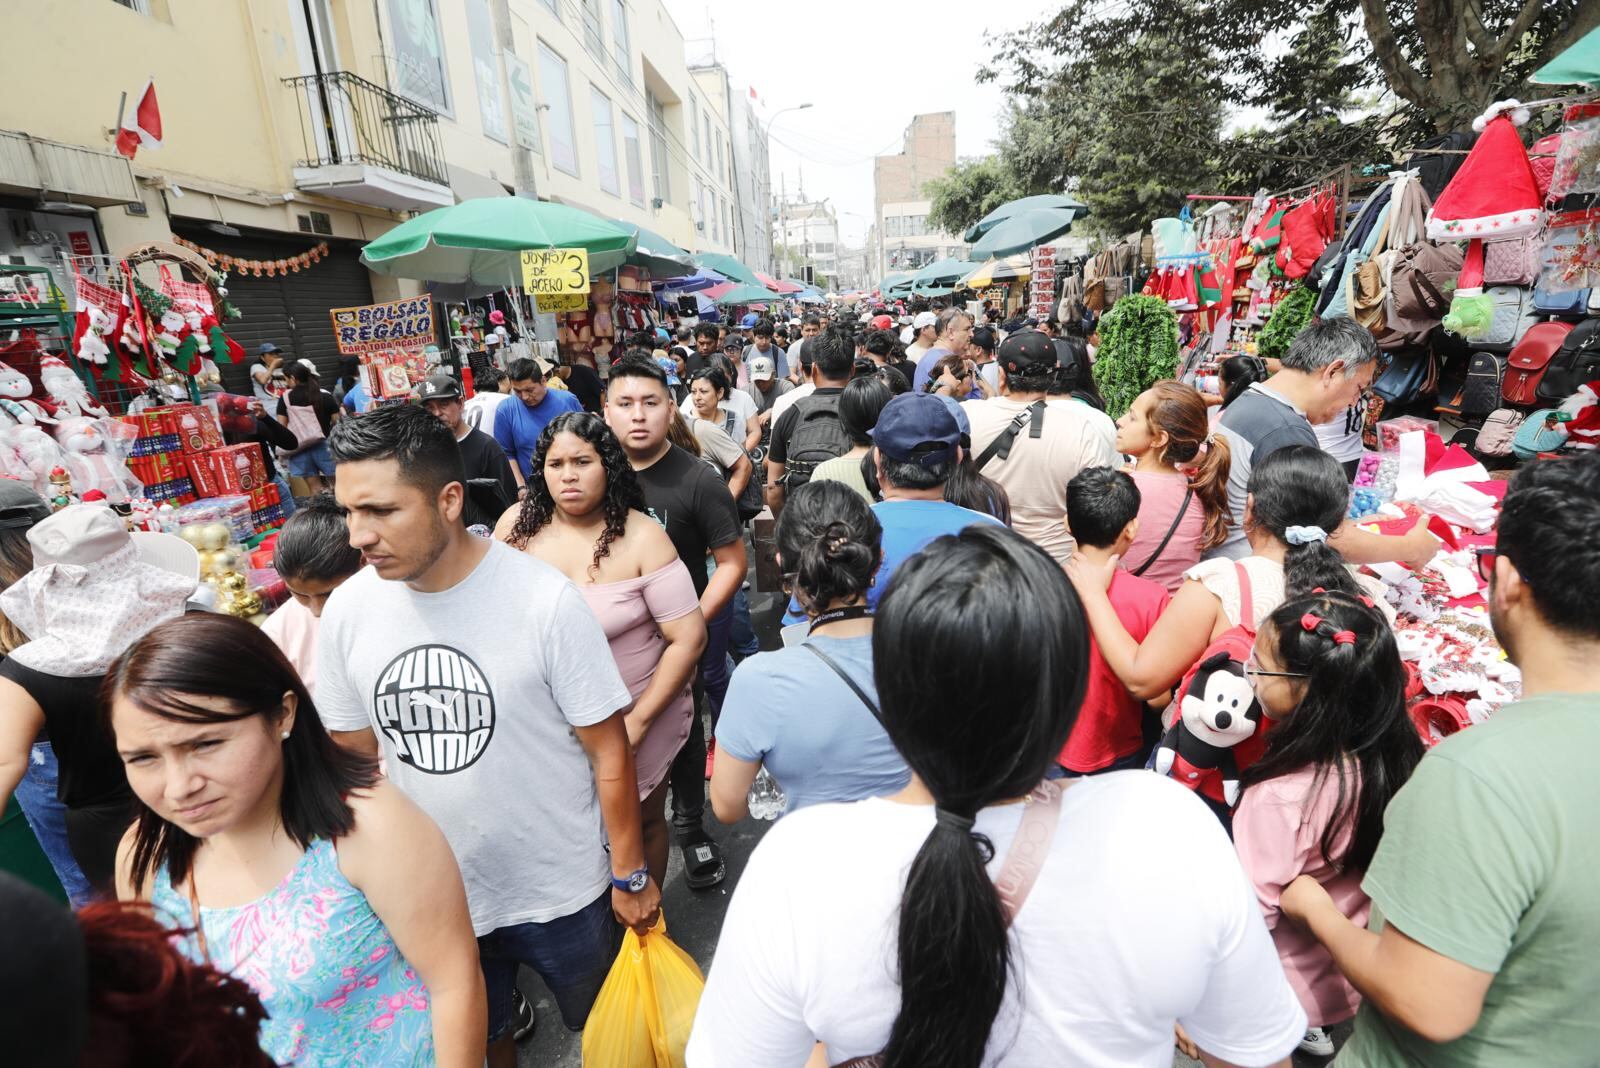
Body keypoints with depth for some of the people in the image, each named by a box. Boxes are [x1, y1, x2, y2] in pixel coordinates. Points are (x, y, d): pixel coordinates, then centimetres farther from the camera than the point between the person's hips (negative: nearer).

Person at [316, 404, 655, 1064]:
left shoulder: (544, 599, -24)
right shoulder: (347, 610, -10)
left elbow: (607, 748, -16)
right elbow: (354, 745, 3)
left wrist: (630, 874, -10)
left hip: (560, 890, -3)